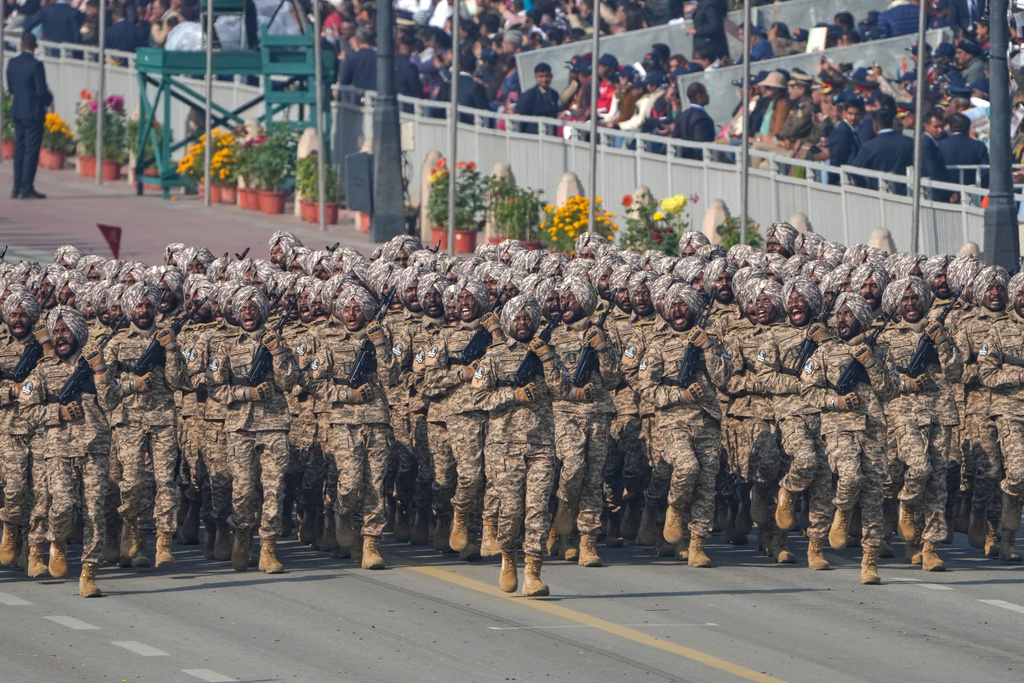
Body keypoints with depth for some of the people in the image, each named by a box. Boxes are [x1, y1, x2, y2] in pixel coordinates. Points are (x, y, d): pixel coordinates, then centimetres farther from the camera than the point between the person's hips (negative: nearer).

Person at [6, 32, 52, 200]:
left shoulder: (12, 63, 2)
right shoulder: (36, 65, -17)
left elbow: (10, 87, 10)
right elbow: (42, 91, -16)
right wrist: (49, 99, 5)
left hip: (17, 111, 6)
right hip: (34, 112, -6)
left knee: (19, 150, 14)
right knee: (31, 150, -2)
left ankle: (17, 187, 16)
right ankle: (27, 188, -3)